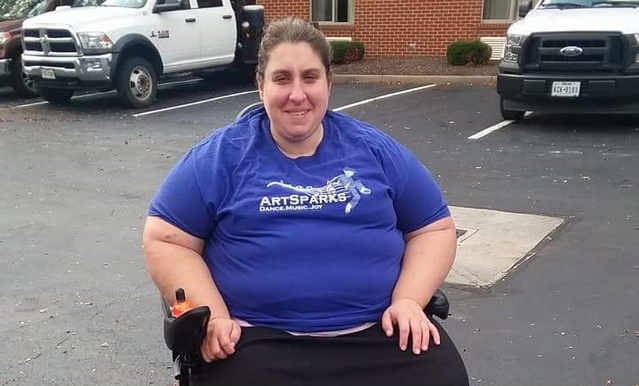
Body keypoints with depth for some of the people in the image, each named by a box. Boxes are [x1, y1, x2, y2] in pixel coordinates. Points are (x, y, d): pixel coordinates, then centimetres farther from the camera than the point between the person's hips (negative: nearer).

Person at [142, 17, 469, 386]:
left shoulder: (377, 150, 9)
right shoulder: (219, 157, 3)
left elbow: (435, 228, 13)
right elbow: (166, 240, 3)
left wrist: (408, 300, -3)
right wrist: (214, 317, -9)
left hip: (379, 332, 2)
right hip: (259, 340, -1)